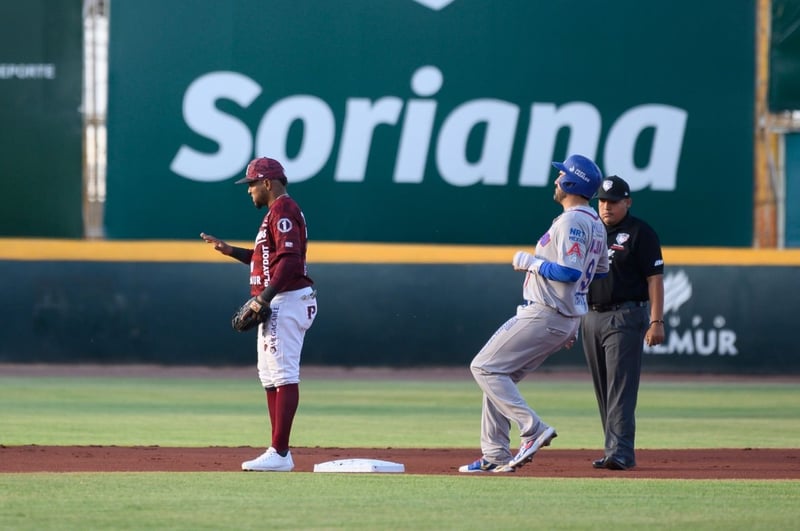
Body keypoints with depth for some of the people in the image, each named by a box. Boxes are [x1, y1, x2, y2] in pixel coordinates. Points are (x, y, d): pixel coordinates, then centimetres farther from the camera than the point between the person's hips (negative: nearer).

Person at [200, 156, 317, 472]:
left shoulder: (283, 211, -13)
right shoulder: (278, 212, 20)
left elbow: (290, 260, -23)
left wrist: (265, 298, -24)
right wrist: (228, 250, 21)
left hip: (285, 301, -11)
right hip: (277, 304, 11)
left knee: (284, 376, -13)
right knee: (270, 378, 12)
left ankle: (279, 454, -16)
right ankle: (278, 453, 13)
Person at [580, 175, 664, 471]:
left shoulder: (640, 233, -3)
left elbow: (655, 279, -7)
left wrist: (657, 321, -15)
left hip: (625, 318, -7)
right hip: (591, 319, 7)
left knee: (621, 389, -14)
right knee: (603, 391, 8)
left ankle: (620, 452, -20)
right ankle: (616, 450, 14)